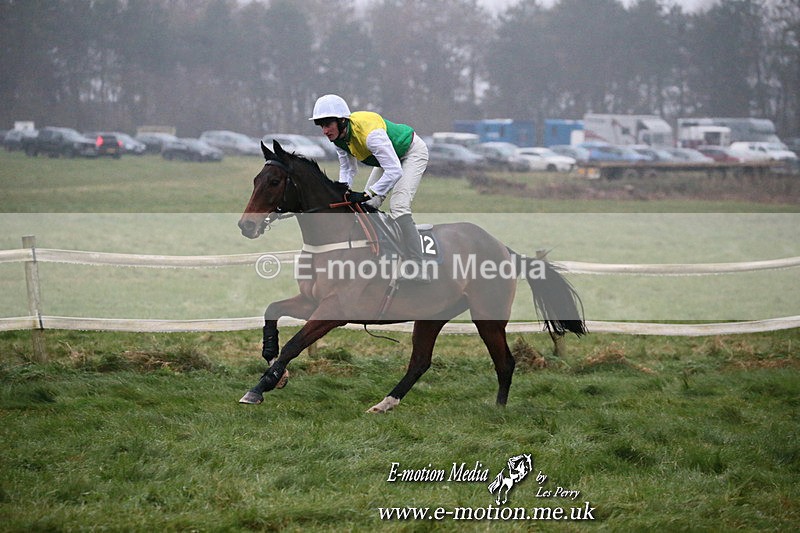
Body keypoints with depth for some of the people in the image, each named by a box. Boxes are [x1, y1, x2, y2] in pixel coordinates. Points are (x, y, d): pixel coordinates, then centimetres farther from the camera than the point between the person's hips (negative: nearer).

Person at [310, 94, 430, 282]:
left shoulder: (369, 132, -40)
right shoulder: (338, 136, -14)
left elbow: (394, 171, -41)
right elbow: (347, 168, 0)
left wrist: (366, 194, -41)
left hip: (412, 152, -9)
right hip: (390, 156, 9)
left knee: (398, 206, -23)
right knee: (367, 206, 6)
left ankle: (418, 270, -24)